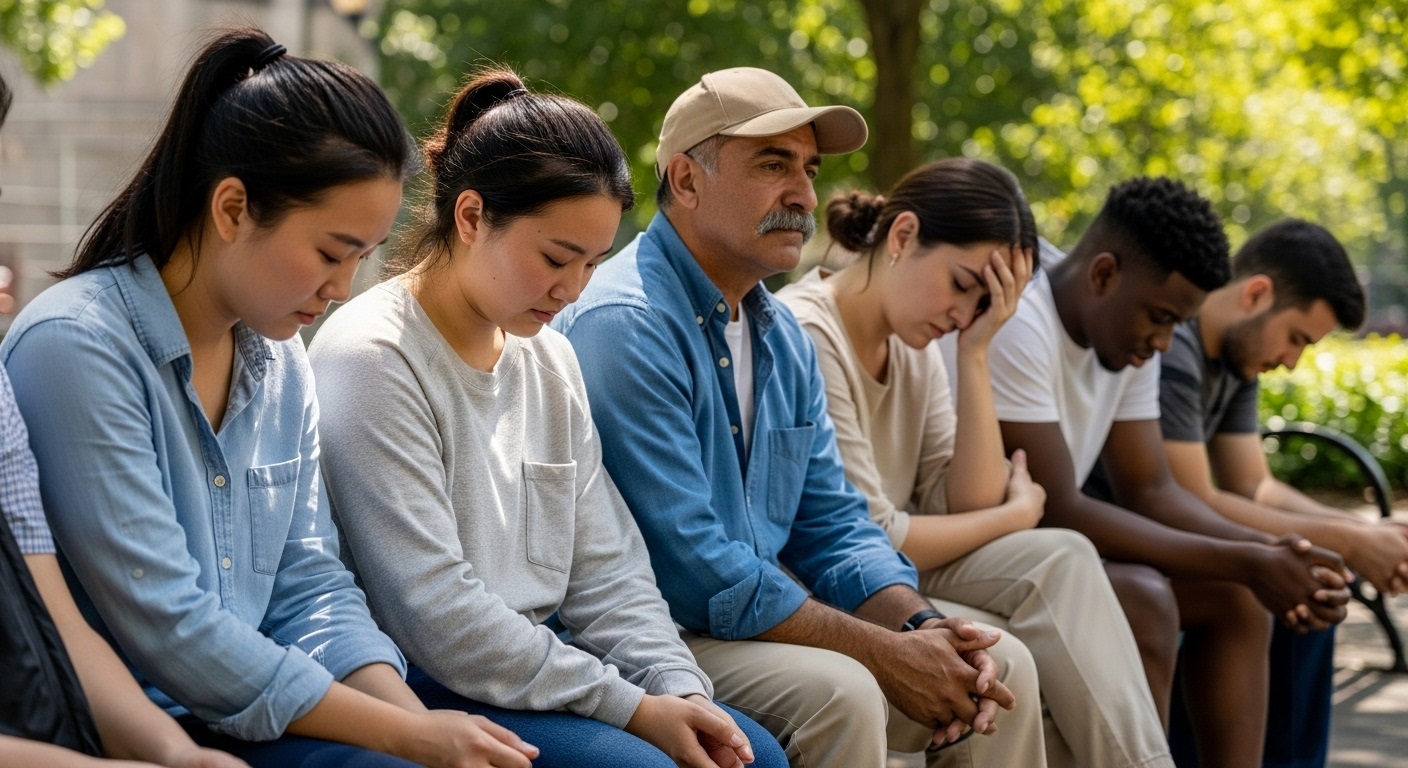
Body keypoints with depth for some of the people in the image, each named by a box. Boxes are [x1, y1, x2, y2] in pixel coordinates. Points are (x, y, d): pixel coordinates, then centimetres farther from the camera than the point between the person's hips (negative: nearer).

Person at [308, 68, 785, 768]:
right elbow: (436, 618, -21)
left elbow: (605, 565, 10)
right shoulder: (370, 360, -16)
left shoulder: (550, 358, 10)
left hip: (536, 665, 8)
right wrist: (633, 708, -18)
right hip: (416, 687, -8)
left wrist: (679, 691, -8)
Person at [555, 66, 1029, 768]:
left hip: (766, 615, 9)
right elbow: (691, 568, -24)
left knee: (1001, 666, 5)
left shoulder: (782, 337, 11)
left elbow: (832, 523, 13)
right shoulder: (625, 327, -19)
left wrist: (921, 626, -8)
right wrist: (886, 653, -20)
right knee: (840, 691, -31)